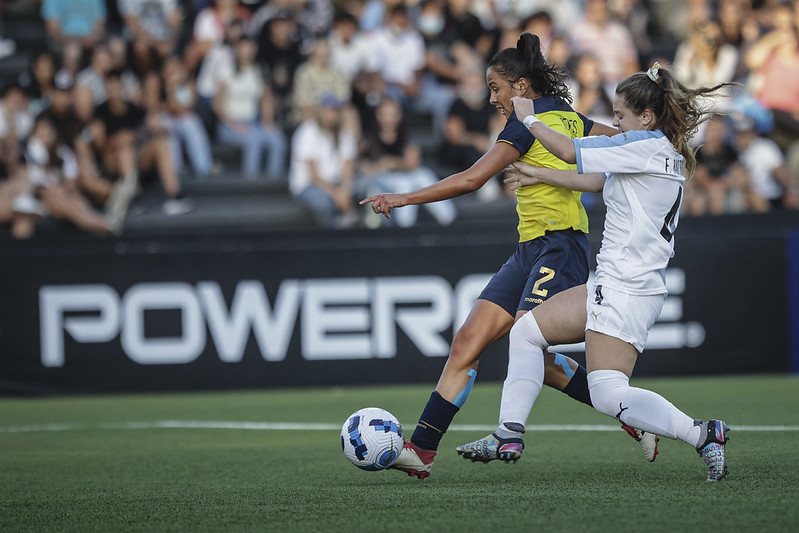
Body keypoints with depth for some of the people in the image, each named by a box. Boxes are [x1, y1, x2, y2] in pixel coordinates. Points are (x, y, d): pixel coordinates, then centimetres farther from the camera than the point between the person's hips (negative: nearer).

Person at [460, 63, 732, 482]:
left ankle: (703, 435, -19)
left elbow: (569, 151, -10)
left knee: (609, 395, -18)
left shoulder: (649, 146, -13)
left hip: (627, 288, -11)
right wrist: (540, 176, 35)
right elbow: (597, 181, 28)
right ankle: (510, 434, 15)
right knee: (527, 330, 16)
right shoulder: (662, 151, 15)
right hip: (611, 286, 11)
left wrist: (530, 118, 6)